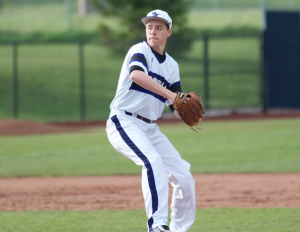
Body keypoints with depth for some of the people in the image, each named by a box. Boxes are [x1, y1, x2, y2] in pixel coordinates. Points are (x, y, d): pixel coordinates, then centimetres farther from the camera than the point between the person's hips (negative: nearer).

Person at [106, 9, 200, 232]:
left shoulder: (171, 66, 14)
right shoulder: (140, 51, -5)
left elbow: (177, 109, 9)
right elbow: (136, 74, -30)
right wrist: (169, 94, -36)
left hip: (150, 128, 7)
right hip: (124, 122, -7)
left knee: (184, 178, 3)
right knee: (153, 161, -32)